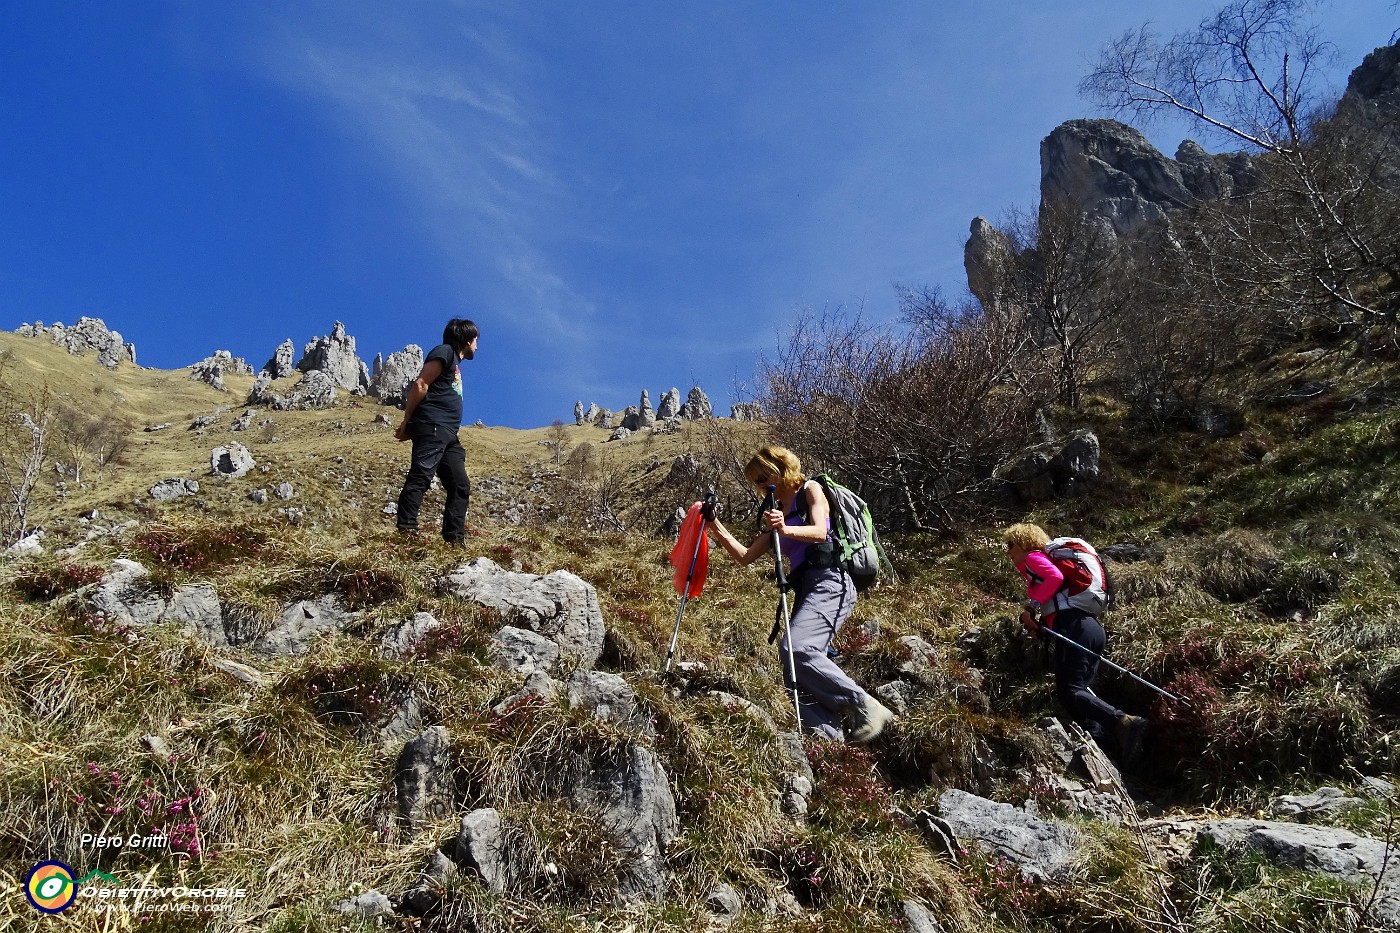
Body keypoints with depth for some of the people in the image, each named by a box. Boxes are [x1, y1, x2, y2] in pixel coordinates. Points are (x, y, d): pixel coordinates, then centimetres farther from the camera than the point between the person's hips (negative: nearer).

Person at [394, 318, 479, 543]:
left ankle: (454, 540, 3)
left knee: (461, 486, 4)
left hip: (448, 434, 10)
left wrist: (412, 426, 14)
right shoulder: (444, 352, 2)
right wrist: (407, 422, -10)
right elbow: (420, 384, -9)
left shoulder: (454, 362, 30)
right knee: (420, 476, -20)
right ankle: (406, 531, -29)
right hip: (432, 427, -10)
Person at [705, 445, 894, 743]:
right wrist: (715, 526, 9)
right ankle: (834, 737, -9)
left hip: (829, 583, -8)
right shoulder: (776, 513, 25)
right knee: (799, 675, -6)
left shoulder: (810, 490, 7)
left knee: (795, 649, -28)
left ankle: (866, 708, -22)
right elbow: (745, 557, 18)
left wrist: (786, 529, -32)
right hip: (806, 590, 8)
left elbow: (819, 531, -13)